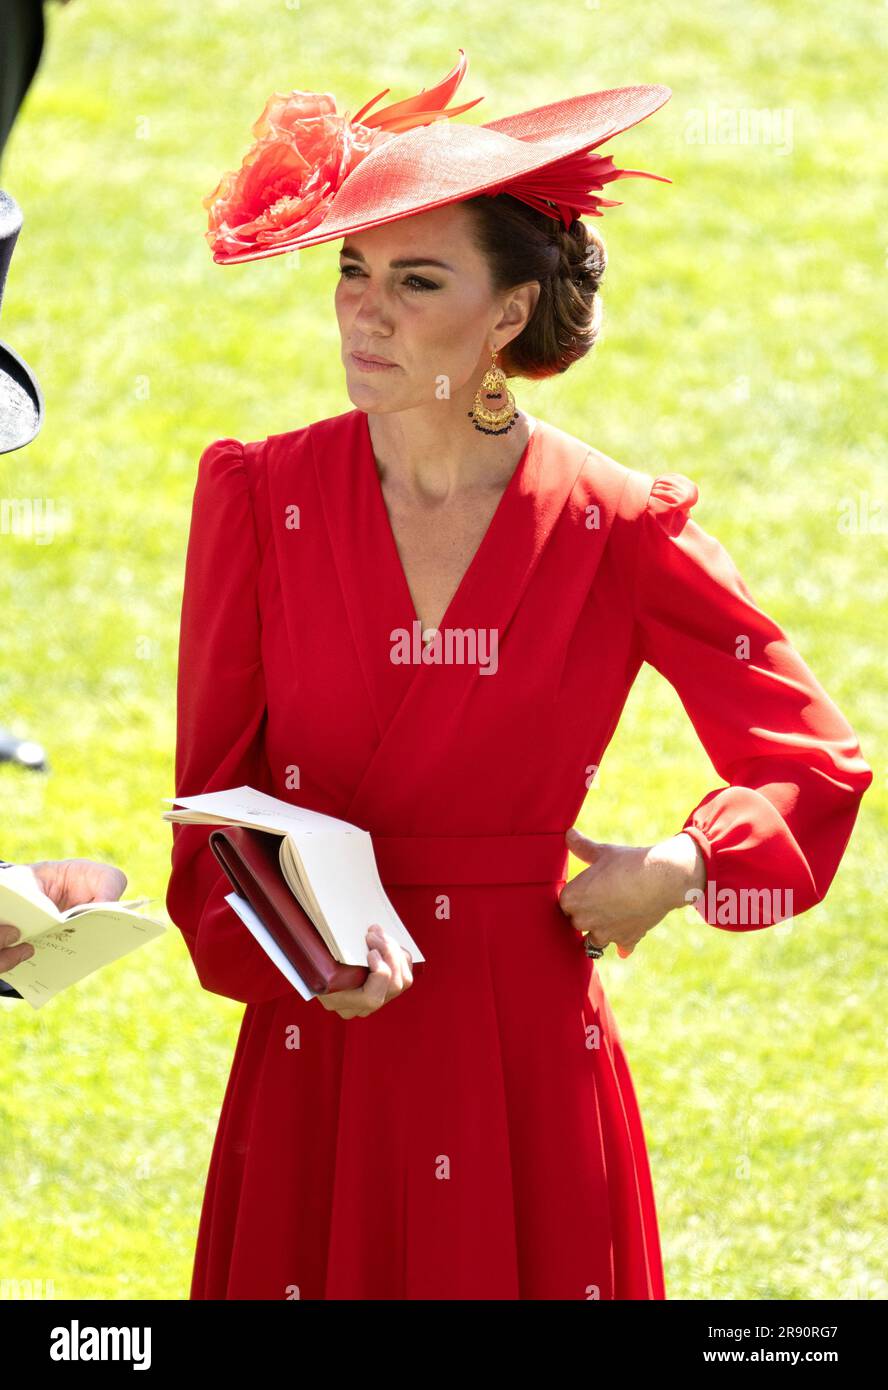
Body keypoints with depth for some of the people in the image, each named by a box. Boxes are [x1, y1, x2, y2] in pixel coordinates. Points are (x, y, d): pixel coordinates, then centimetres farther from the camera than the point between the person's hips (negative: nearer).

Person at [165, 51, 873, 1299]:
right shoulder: (260, 496, -1)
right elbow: (213, 796, 0)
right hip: (322, 1051, 1)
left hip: (526, 1056, 0)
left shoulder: (615, 528, -3)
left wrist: (679, 866, -11)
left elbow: (815, 760, 5)